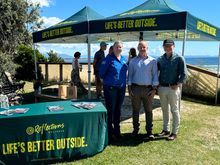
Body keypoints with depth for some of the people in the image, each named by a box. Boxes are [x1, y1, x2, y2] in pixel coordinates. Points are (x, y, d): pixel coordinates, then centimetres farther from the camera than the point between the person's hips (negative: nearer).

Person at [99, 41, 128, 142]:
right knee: (110, 111, 1)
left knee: (118, 110, 15)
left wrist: (123, 82, 13)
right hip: (110, 88, -6)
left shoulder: (123, 59, 11)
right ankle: (110, 133, 14)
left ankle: (117, 131, 29)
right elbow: (101, 73, -8)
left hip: (121, 88, 6)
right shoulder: (109, 59, -9)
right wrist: (108, 80, 2)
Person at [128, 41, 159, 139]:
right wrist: (129, 88, 0)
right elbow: (130, 75, 8)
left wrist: (154, 88, -5)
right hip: (135, 88, 1)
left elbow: (155, 75, 3)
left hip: (148, 89, -1)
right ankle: (135, 129, 21)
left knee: (148, 111, 4)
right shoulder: (133, 61, 9)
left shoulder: (152, 61, 5)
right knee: (135, 110, 8)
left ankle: (149, 131, 14)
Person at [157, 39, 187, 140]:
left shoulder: (179, 59, -5)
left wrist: (177, 85, -14)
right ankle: (165, 129, 28)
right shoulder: (160, 59, 8)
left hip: (173, 88, -5)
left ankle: (174, 132, 15)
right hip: (162, 88, 5)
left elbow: (184, 74, -8)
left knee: (174, 110, 4)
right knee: (164, 110, 14)